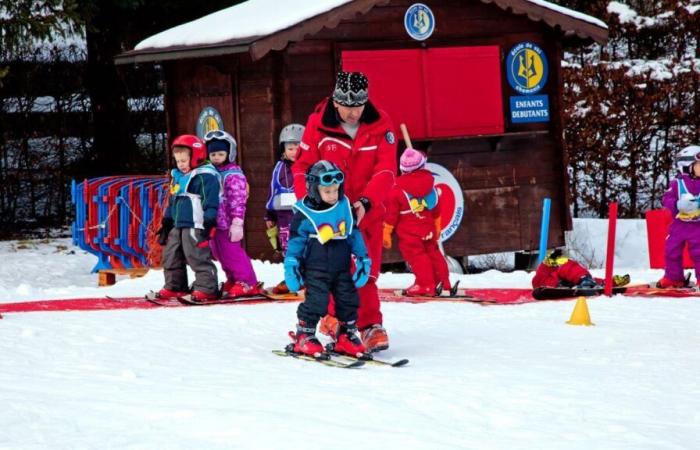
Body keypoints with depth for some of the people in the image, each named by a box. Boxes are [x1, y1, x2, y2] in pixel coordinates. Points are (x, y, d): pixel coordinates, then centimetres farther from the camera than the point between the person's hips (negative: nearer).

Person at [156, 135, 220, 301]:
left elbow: (211, 203, -14)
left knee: (198, 257, -10)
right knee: (171, 256, 12)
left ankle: (206, 288, -7)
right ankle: (174, 286, 21)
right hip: (177, 226, 9)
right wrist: (166, 223, 23)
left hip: (195, 226, -9)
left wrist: (208, 224, -18)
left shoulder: (205, 176, -10)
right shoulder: (177, 176, 18)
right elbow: (172, 202, 26)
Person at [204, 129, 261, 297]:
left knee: (232, 252, -7)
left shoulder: (233, 175, -12)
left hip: (227, 223, -9)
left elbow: (238, 200, -17)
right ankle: (233, 280, 26)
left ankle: (247, 283, 0)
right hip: (214, 222, 9)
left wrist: (237, 223, -22)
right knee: (220, 253, 14)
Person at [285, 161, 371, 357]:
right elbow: (295, 241, -3)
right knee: (316, 301, -13)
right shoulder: (305, 214, -9)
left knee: (349, 300, 4)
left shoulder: (344, 207, 4)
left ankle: (346, 335, 17)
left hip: (342, 268, 5)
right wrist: (291, 266, -5)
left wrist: (362, 259, 12)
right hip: (316, 269, -5)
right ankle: (304, 336, 1)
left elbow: (354, 234, 13)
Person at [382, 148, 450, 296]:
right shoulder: (429, 184, 1)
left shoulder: (397, 189, -13)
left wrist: (386, 232, 0)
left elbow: (391, 213, -9)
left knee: (416, 255, -4)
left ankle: (426, 284, -12)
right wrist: (437, 227, 27)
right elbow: (436, 210, 13)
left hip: (409, 233, -5)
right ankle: (443, 282, 21)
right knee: (432, 252, 18)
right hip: (428, 230, 5)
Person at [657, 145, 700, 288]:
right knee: (672, 251, 6)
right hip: (679, 224, 1)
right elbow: (666, 199, -7)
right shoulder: (677, 183, -5)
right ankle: (673, 277, 19)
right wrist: (678, 205, -24)